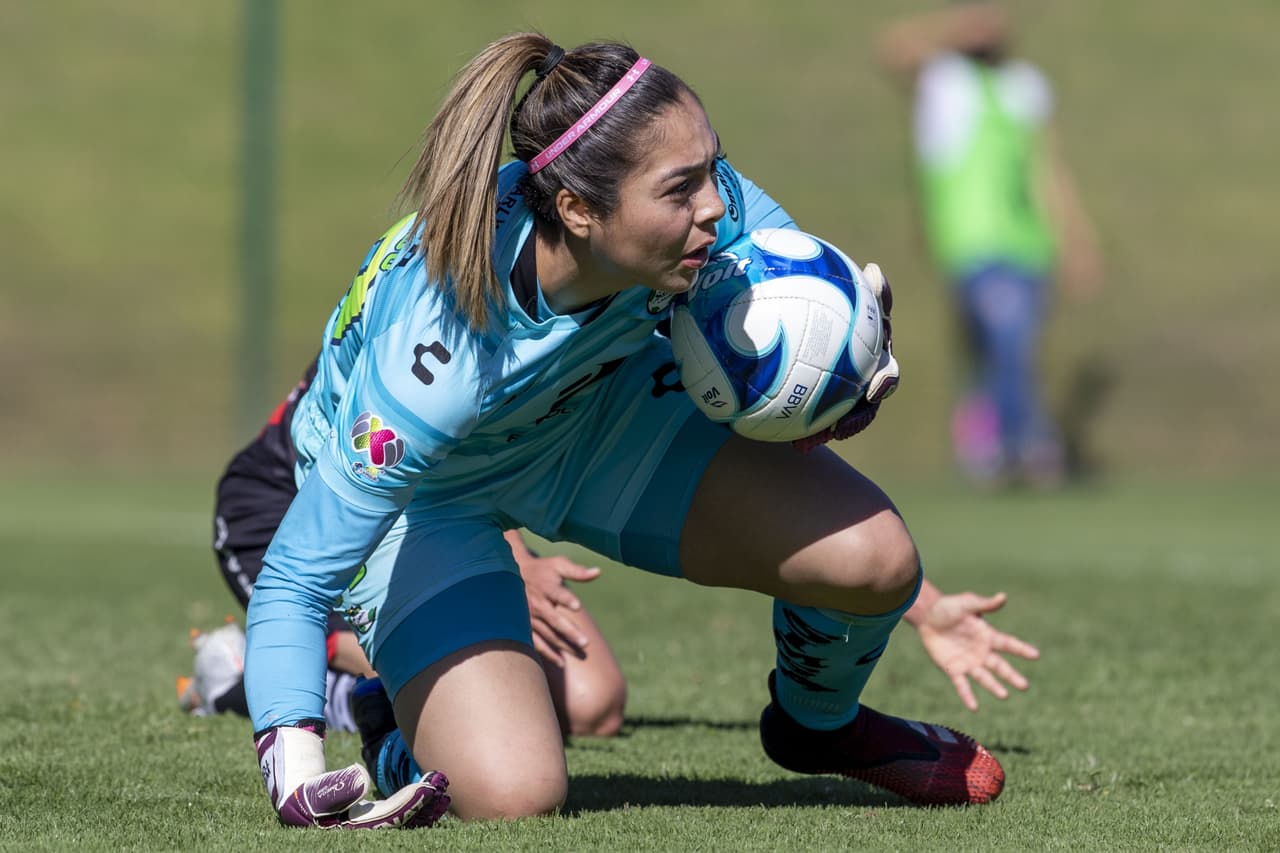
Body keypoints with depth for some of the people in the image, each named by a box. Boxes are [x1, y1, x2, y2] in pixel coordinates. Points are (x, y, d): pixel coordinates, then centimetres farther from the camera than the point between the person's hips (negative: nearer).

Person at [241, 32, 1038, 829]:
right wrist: (298, 774, -49)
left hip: (599, 408, 5)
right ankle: (398, 711, 15)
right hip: (429, 491, -4)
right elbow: (294, 582, -36)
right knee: (511, 795, -23)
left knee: (874, 556, -12)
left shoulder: (696, 206, -30)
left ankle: (818, 723, 24)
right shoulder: (434, 363, -44)